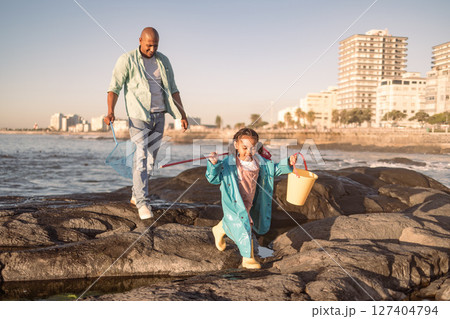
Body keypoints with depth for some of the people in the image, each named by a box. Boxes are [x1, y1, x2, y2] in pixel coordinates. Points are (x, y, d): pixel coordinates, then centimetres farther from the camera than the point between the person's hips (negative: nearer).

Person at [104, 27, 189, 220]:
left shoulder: (163, 61, 11)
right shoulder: (127, 60, -3)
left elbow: (172, 89, 13)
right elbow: (114, 87, -8)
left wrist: (182, 115, 8)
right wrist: (110, 112, -22)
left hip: (158, 116, 5)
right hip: (138, 116, -5)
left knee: (151, 158, 8)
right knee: (141, 157, -13)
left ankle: (136, 195, 24)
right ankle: (143, 203, -13)